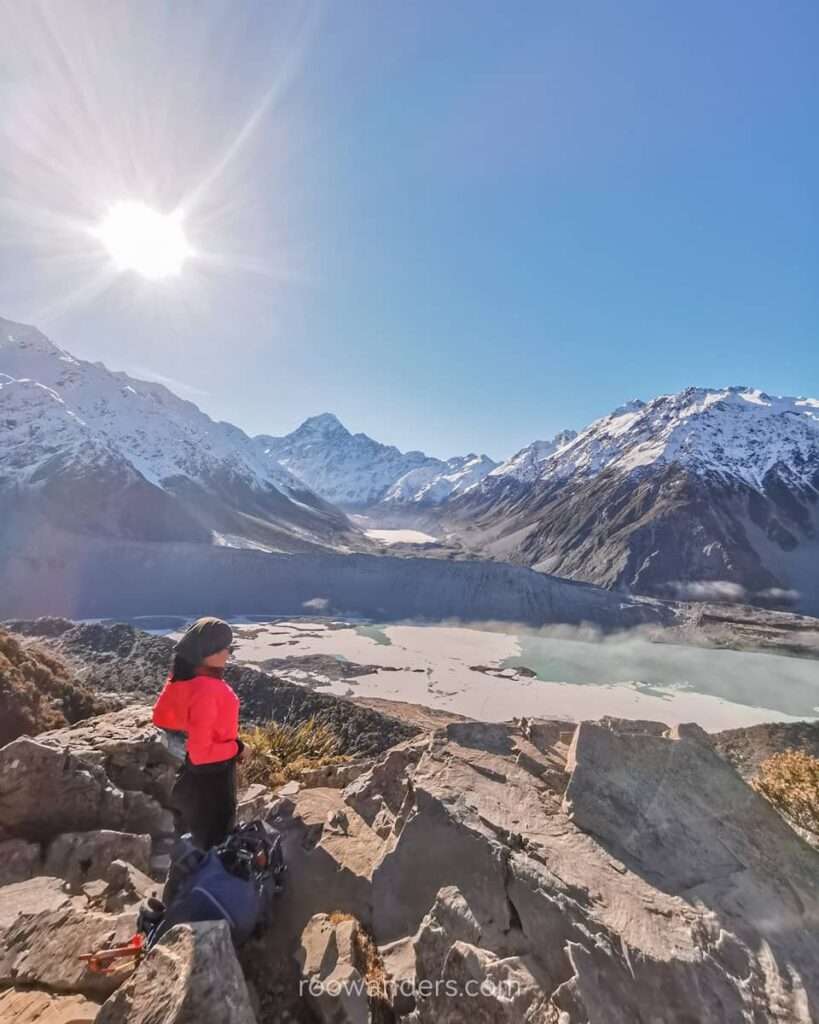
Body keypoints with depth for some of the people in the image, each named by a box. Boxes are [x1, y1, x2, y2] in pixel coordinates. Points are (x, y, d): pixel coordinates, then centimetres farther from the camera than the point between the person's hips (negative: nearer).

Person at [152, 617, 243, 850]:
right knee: (212, 839, 16)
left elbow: (160, 717, 6)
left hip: (192, 770, 8)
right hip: (211, 773, -8)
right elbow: (201, 753, -32)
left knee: (192, 835, 32)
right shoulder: (206, 690, -36)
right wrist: (235, 748, -18)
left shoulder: (182, 677, -9)